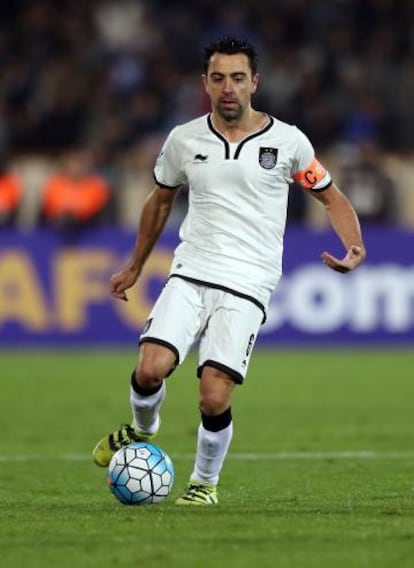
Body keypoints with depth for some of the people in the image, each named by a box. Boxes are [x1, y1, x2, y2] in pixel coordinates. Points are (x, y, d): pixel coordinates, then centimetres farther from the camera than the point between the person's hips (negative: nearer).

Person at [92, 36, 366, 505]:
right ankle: (141, 430, 16)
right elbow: (161, 199, 24)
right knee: (151, 369, -19)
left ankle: (205, 482, 14)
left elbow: (331, 198, 11)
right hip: (189, 274, 2)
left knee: (214, 397, -14)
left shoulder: (287, 141, 0)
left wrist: (354, 246, -8)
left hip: (246, 286, -2)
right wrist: (135, 267, 31)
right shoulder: (184, 140, 7)